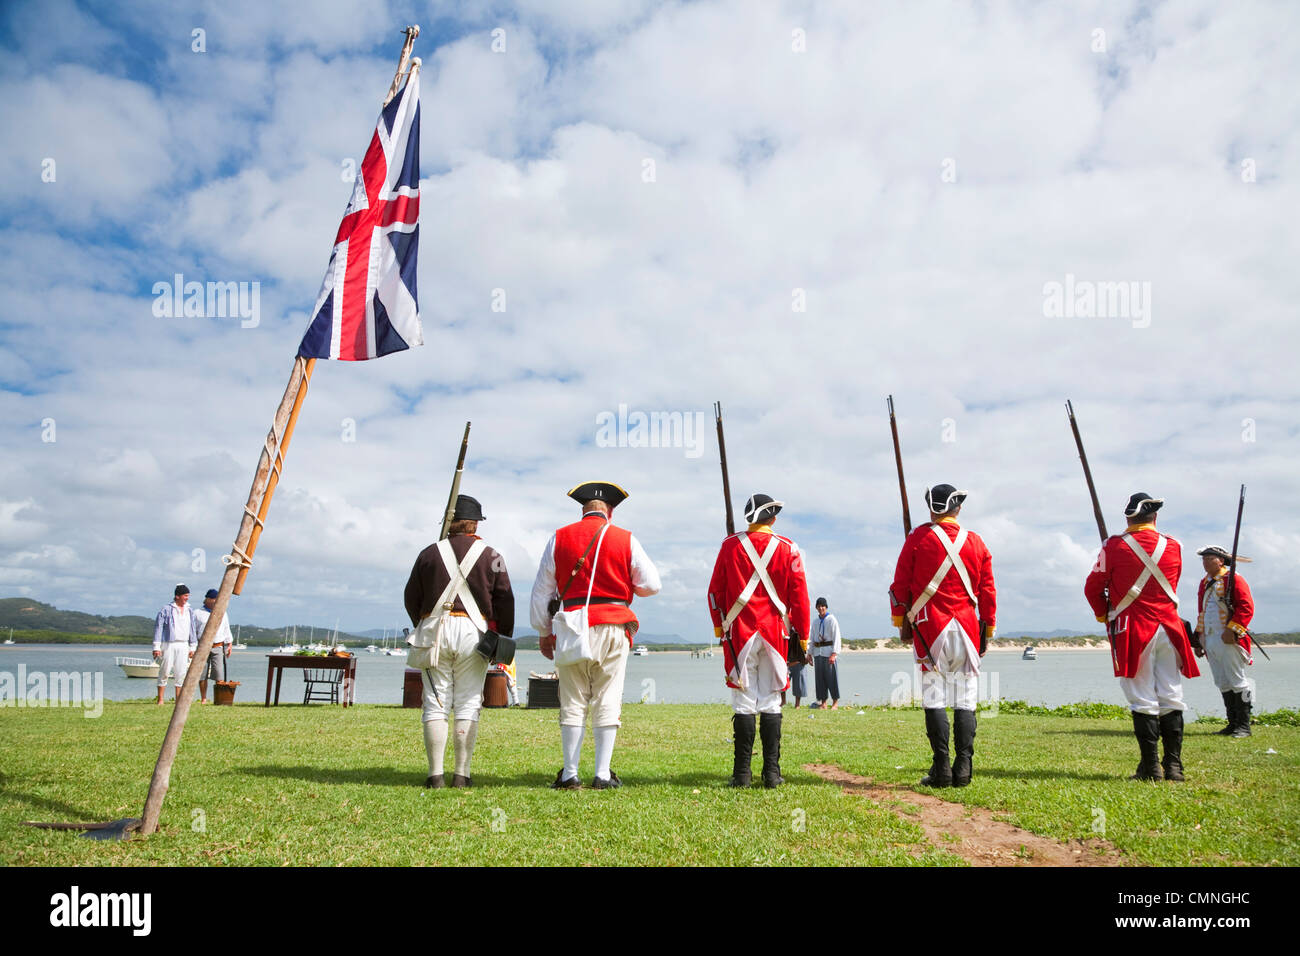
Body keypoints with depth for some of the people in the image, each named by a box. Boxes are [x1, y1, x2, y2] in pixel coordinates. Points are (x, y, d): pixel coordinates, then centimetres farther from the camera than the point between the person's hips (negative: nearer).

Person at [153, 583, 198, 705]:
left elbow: (192, 630, 17)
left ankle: (178, 700, 8)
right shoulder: (166, 609, -3)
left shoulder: (189, 611, 13)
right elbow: (158, 628, -4)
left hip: (183, 646, 4)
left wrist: (193, 647, 12)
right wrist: (156, 647, -9)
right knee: (164, 672, -1)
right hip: (168, 645, -4)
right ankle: (160, 699, 7)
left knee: (181, 673, 3)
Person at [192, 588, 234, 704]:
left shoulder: (222, 613, 16)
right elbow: (192, 630, 9)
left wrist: (229, 644, 15)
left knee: (219, 675, -8)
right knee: (202, 675, 2)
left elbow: (227, 630, 20)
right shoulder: (197, 613, 8)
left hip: (218, 647, 1)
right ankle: (203, 698, 12)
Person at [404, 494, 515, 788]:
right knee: (468, 705, 3)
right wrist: (503, 638, 9)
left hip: (433, 630, 1)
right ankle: (462, 774, 2)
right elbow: (504, 601, 1)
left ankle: (436, 775, 3)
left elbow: (411, 597, 11)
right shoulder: (490, 556, 4)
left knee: (435, 704, 4)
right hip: (473, 631, -1)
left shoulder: (430, 553, 8)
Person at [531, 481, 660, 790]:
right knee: (608, 702, 4)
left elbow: (542, 591, 9)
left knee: (572, 702, 8)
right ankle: (603, 774, 5)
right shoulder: (625, 539, 2)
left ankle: (569, 774, 10)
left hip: (571, 628, 1)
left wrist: (544, 632, 16)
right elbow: (651, 585, 3)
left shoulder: (559, 538, 6)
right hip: (612, 628, -1)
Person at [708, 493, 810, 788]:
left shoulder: (730, 545, 1)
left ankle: (742, 773, 4)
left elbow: (715, 589, 4)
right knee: (771, 703, 6)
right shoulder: (788, 548, 1)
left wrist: (718, 624, 15)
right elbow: (799, 594, 1)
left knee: (743, 702, 3)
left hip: (739, 632, 0)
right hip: (776, 632, 1)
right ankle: (772, 773, 6)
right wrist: (803, 634, 8)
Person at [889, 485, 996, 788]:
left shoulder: (918, 538, 1)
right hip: (967, 627, 2)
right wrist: (988, 631, 18)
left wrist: (901, 622, 11)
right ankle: (963, 768, 3)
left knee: (934, 697, 0)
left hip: (929, 627, -2)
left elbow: (900, 585, 1)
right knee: (965, 699, 5)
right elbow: (987, 592, 10)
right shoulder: (976, 542, 9)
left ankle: (941, 768, -2)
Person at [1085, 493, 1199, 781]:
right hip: (1168, 627, 3)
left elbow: (1093, 587, 0)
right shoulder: (1173, 546, 6)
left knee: (1142, 700, 1)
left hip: (1132, 630, -3)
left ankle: (1150, 766, 2)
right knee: (1171, 699, 7)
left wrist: (1104, 615, 16)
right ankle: (1173, 765, 8)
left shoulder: (1114, 546, -6)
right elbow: (1168, 586, 18)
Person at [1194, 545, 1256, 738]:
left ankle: (1244, 726, 1)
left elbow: (1246, 607, -12)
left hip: (1229, 641, -7)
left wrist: (1232, 630, -21)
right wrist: (1198, 640, 22)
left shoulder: (1234, 579, -3)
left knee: (1237, 682, -5)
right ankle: (1233, 724, 16)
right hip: (1210, 641, 7)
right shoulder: (1204, 583, 19)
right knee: (1223, 684, 9)